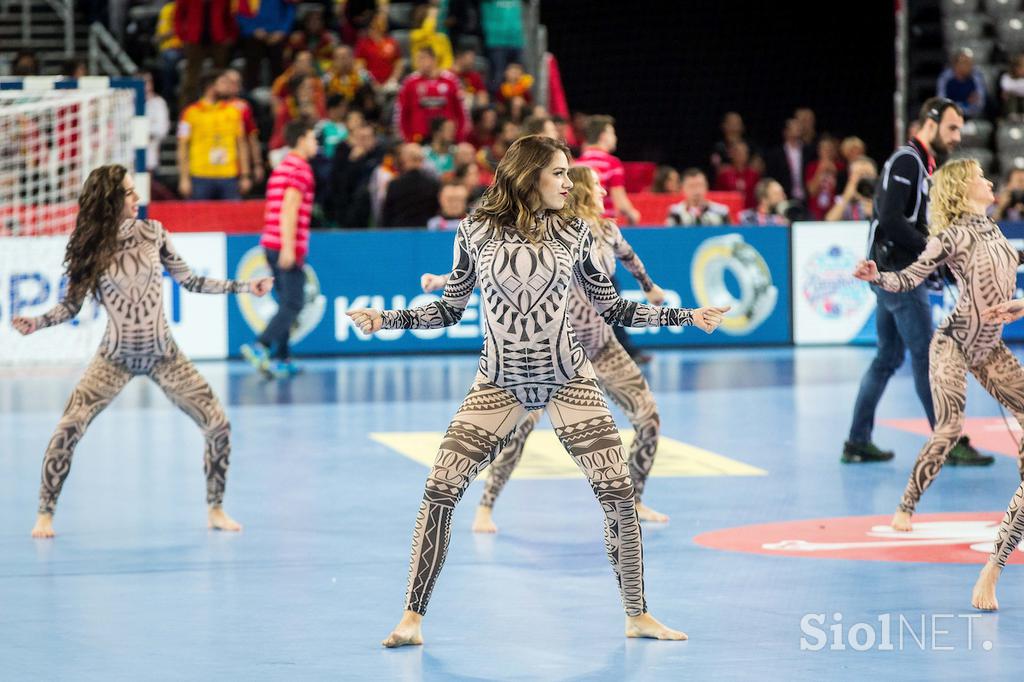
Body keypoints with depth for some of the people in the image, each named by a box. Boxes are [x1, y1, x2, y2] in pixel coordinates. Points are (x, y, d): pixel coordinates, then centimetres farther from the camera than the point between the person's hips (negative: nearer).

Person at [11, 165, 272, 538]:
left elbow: (188, 280, 5)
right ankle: (45, 515, -2)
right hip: (116, 357, -2)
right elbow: (71, 304, -2)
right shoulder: (89, 248, -8)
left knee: (218, 424, -6)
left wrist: (243, 286, 2)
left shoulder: (152, 233, -4)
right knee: (67, 428, -17)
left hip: (163, 355, 2)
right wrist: (37, 322, -19)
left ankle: (216, 510, 13)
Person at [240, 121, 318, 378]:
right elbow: (290, 208, -19)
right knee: (292, 304, -10)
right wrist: (289, 247, -24)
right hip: (289, 245, -9)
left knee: (286, 302, 13)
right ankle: (260, 347, -23)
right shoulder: (300, 169, -9)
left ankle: (283, 359, 12)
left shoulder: (282, 167, 19)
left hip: (271, 243, 9)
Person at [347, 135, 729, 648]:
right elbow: (450, 310, 7)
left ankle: (637, 616, 10)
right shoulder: (477, 231, -2)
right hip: (499, 383, -1)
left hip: (567, 379, 1)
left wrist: (686, 316, 3)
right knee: (439, 491, -10)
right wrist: (385, 320, -4)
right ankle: (411, 619, 1)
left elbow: (610, 308, 9)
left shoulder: (573, 233, 1)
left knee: (618, 491, -5)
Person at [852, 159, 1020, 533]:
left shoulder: (990, 227, 7)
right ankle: (906, 508, -7)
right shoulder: (952, 236, -16)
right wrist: (876, 277, -39)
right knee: (950, 428, -18)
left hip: (989, 347, 8)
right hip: (953, 344, -8)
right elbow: (910, 278, -22)